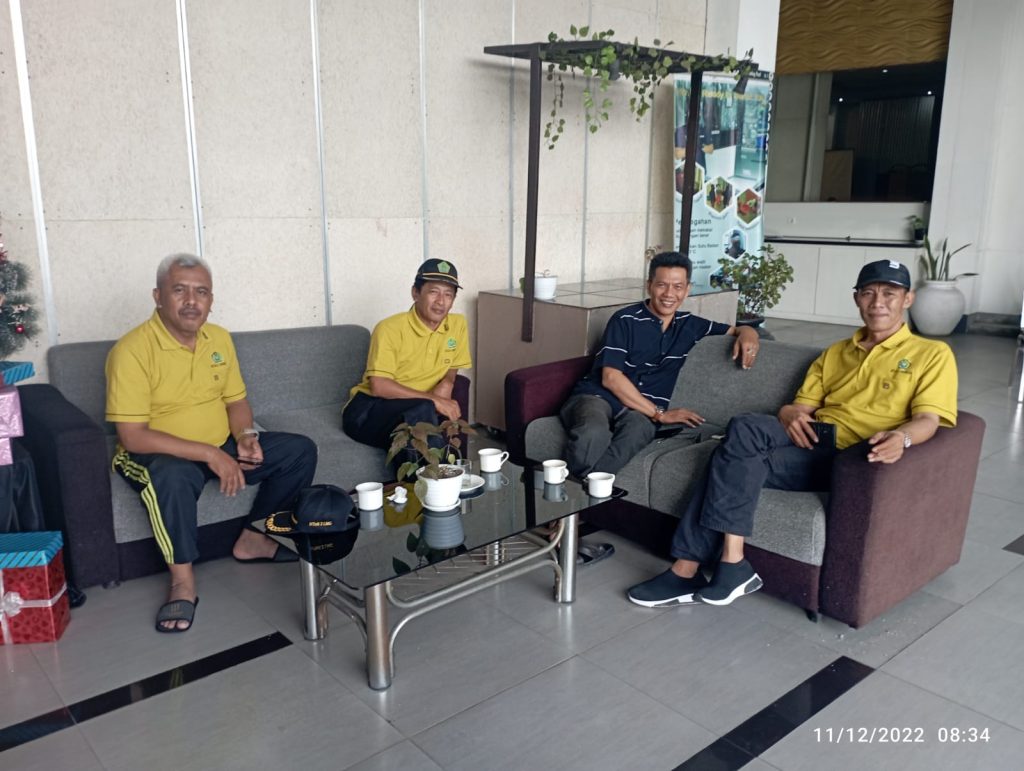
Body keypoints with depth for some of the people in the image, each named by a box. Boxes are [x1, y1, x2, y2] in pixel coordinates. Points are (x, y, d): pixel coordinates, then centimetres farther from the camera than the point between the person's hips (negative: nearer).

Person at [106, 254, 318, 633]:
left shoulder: (219, 338, 2)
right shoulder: (132, 349, -19)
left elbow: (235, 400, 12)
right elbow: (132, 436, -24)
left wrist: (245, 436, -10)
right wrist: (209, 455, -28)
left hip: (221, 447, 7)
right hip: (162, 455, -7)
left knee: (300, 450, -2)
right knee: (171, 476, -41)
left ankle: (252, 539, 10)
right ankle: (183, 582, -21)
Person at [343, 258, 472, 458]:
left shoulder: (458, 324, 0)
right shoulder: (390, 329, -16)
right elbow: (379, 386, -23)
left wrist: (447, 383, -9)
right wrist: (434, 400, -26)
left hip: (415, 411, 5)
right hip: (368, 410, -5)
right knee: (423, 410, -33)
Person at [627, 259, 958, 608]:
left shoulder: (932, 354, 11)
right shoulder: (834, 353, 27)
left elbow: (927, 419, -4)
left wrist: (902, 437, -28)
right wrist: (791, 414, -7)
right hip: (809, 439, 5)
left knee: (737, 459, -27)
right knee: (743, 428, -28)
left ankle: (689, 569, -21)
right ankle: (729, 564, -27)